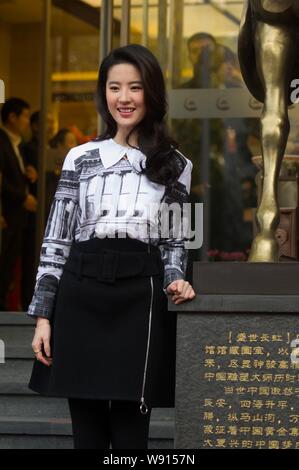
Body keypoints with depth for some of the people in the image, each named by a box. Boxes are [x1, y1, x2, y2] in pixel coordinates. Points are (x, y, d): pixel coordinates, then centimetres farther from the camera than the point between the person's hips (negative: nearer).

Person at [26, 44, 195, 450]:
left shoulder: (175, 165, 7)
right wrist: (43, 315, 1)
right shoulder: (80, 158, 8)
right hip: (81, 295, 1)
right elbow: (56, 240, 7)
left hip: (140, 298, -1)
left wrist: (175, 280, -9)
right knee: (87, 429, 6)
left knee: (129, 431, 0)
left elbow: (176, 240, 12)